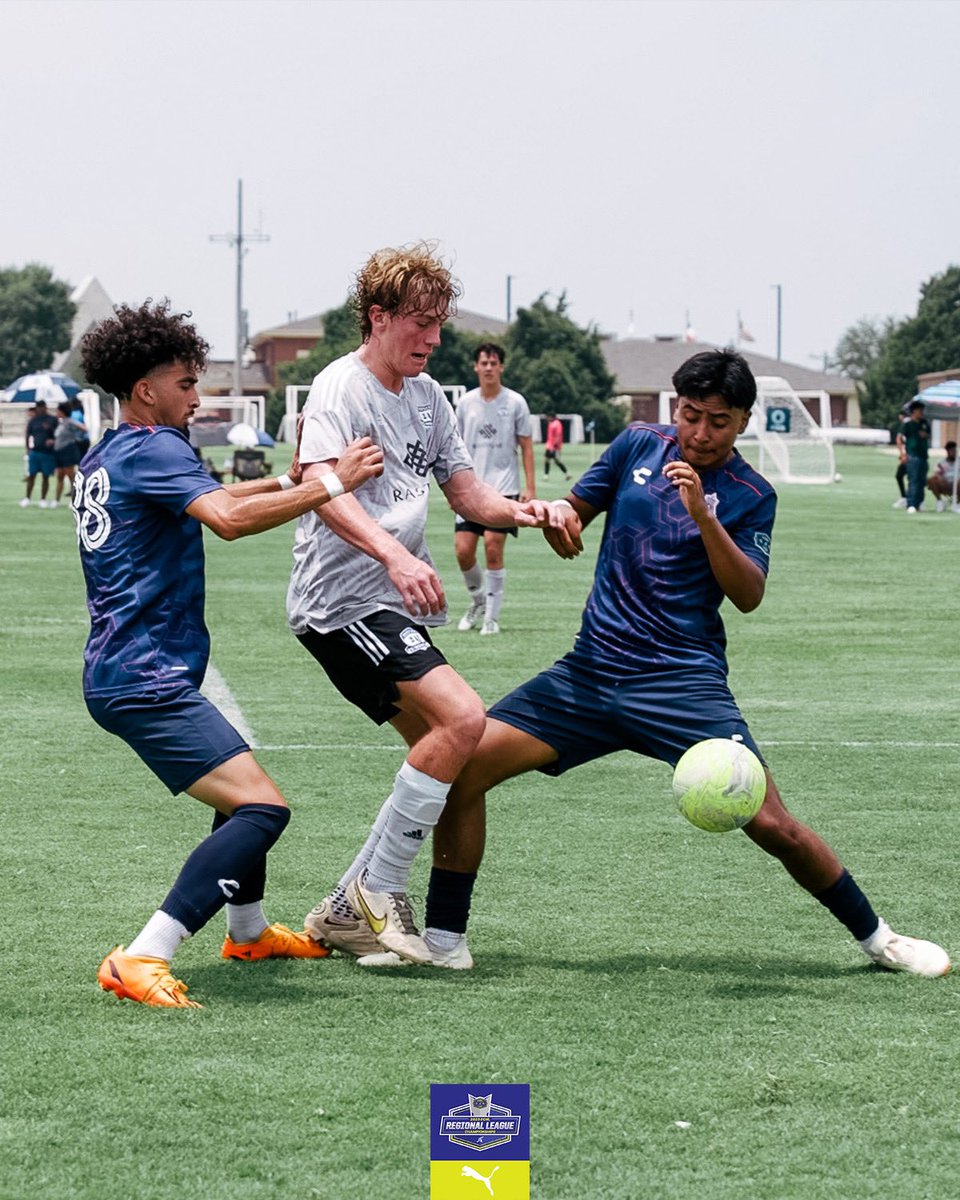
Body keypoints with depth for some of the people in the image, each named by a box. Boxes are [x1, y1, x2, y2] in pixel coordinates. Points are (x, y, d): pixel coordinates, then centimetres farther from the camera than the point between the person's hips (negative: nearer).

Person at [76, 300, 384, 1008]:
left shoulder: (104, 459, 19)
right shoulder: (152, 448, -12)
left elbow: (201, 500, 37)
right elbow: (228, 519, -29)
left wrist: (283, 482, 27)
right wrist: (331, 485, -25)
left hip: (120, 674, 11)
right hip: (146, 677, -11)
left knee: (241, 791, 29)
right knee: (261, 806, -19)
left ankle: (250, 933, 43)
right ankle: (141, 961, -27)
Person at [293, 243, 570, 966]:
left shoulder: (427, 397, 16)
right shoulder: (341, 387, -10)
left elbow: (468, 495, 18)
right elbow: (322, 487, -26)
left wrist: (523, 512, -4)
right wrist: (394, 555, -41)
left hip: (394, 605, 10)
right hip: (343, 600, -10)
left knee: (444, 755, 11)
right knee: (462, 717, -23)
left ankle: (347, 912, 17)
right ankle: (380, 891, -13)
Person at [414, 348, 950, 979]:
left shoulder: (751, 495, -1)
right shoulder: (639, 445, 8)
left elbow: (749, 595, -11)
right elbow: (578, 511, 16)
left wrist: (702, 514, -24)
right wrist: (558, 517, -9)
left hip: (684, 683, -3)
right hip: (591, 670, 3)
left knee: (771, 824, -13)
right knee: (466, 763, -12)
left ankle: (876, 936, 11)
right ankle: (443, 938, 2)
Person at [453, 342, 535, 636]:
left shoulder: (515, 402, 0)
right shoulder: (466, 403, 8)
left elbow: (526, 447, 2)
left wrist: (530, 487, -4)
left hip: (503, 488, -3)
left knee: (493, 548, -9)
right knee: (463, 549, -5)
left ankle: (492, 616, 1)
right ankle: (477, 600, 22)